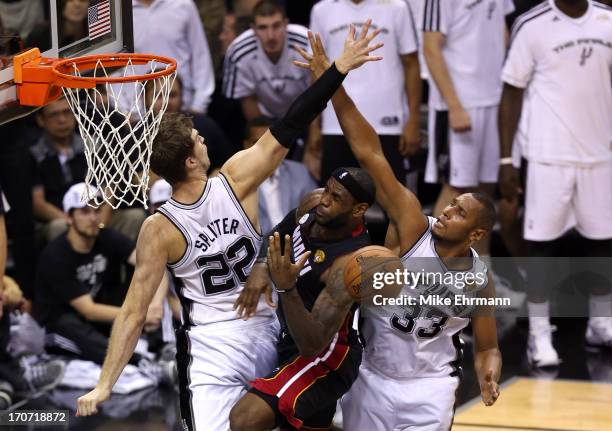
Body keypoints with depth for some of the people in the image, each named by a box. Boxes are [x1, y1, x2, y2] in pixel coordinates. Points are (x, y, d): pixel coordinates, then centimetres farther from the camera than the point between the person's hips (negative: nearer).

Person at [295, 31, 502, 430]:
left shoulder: (480, 280, -9)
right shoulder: (412, 227, -14)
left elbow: (487, 349, 6)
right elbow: (370, 153, -22)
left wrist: (489, 377, -18)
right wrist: (333, 83, -27)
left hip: (428, 386, 0)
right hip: (371, 377, 0)